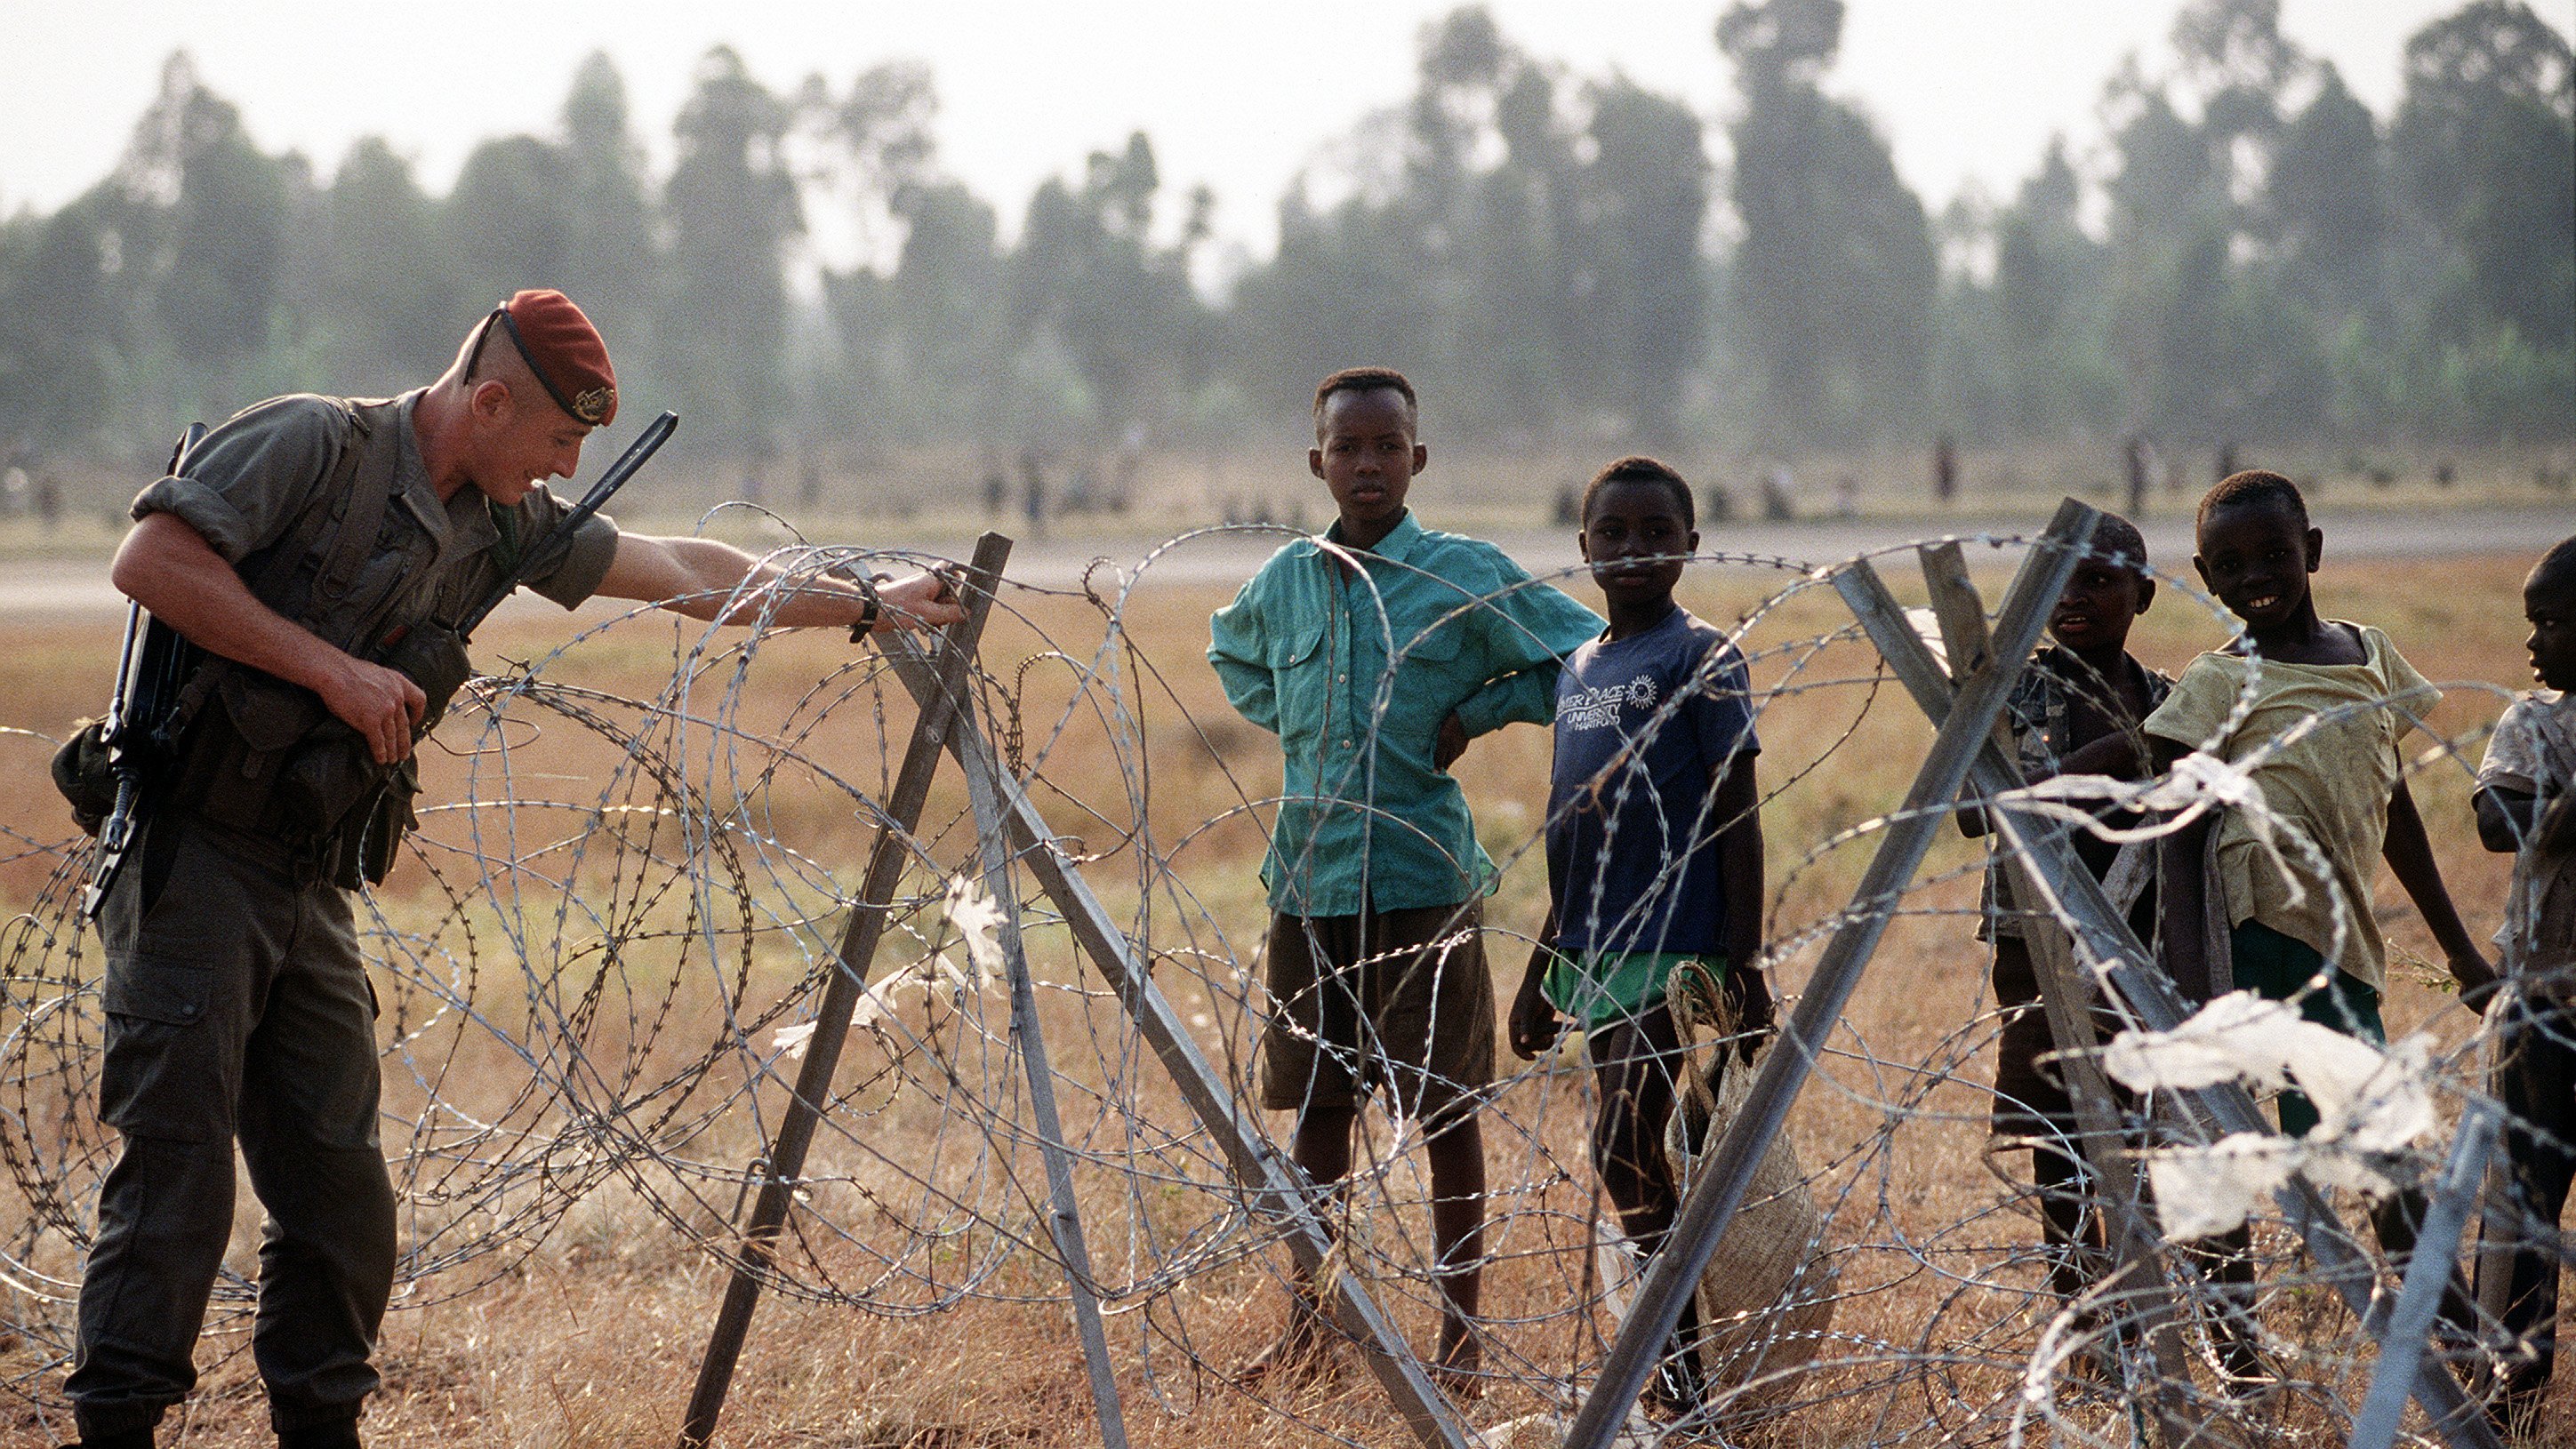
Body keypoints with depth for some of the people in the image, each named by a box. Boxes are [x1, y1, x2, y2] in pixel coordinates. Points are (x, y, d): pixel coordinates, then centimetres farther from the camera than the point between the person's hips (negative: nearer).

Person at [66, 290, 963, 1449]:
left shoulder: (499, 521, 13)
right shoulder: (311, 445, -10)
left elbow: (679, 572, 21)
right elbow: (149, 561, -20)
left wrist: (868, 608, 22)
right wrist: (333, 669, -19)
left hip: (310, 886, 8)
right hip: (193, 860, -7)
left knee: (338, 1189, 6)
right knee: (176, 1169, -11)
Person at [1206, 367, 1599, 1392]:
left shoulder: (1466, 575, -4)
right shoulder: (1287, 579, 8)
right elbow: (1232, 655, 30)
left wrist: (1478, 712, -6)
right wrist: (1292, 722, 14)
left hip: (1422, 876, -4)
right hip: (1310, 876, 4)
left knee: (1447, 1112, 1)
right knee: (1315, 1109, 9)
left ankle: (1460, 1336, 8)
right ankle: (1307, 1331, 18)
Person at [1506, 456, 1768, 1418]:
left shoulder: (1702, 660, -4)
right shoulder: (1578, 671, 16)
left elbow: (1737, 818, -7)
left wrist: (1743, 968, -13)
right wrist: (1541, 972, 24)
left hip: (1674, 952, -7)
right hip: (1596, 958, 7)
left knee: (1626, 1154, -13)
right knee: (1639, 1164, 9)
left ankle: (1687, 1369, -8)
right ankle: (1683, 1360, 16)